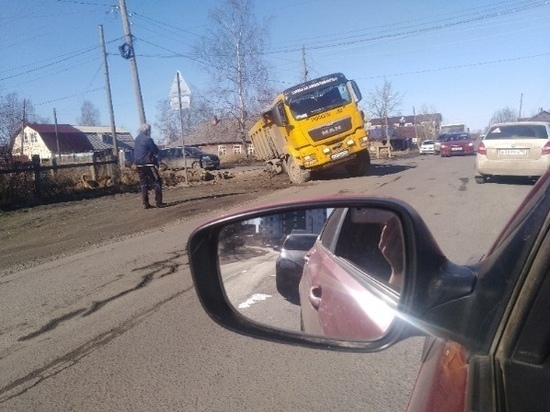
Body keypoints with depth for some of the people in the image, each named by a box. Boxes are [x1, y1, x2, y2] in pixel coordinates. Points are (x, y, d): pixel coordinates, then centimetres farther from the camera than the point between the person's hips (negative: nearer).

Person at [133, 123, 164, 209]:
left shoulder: (137, 139, 12)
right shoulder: (147, 139, -12)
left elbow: (135, 151, 17)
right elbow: (156, 151, -7)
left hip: (139, 165, 8)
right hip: (148, 164, -8)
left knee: (143, 183, 11)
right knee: (157, 182, -2)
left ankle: (145, 203, 10)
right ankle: (158, 202, -4)